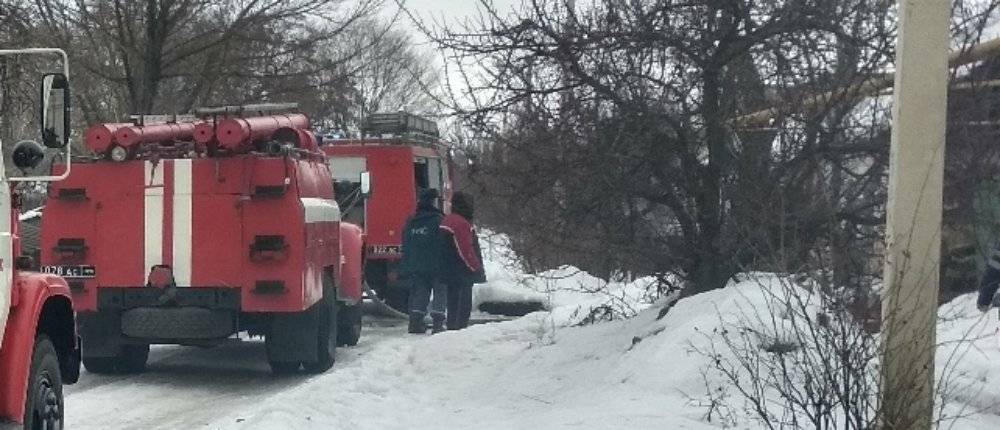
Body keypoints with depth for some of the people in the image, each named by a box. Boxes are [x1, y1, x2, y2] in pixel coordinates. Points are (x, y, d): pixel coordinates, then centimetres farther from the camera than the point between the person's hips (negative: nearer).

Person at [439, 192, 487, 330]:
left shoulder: (446, 221, 15)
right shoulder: (462, 224, -17)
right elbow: (467, 250, -20)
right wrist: (477, 269, -14)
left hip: (448, 271, 9)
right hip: (462, 272, -9)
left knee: (452, 300, 15)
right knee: (464, 302, -5)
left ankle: (452, 326, 20)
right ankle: (461, 326, -7)